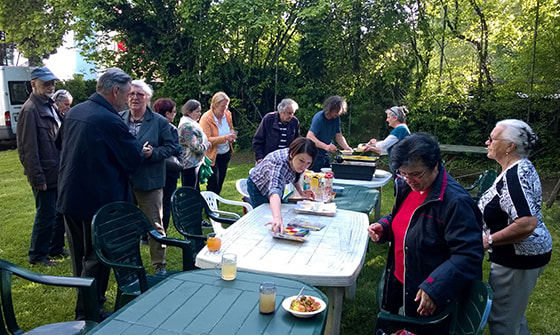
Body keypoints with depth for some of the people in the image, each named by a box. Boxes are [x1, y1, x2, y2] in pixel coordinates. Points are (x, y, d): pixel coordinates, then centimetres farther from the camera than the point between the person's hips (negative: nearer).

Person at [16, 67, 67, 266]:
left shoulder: (51, 106, 13)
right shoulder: (30, 110, -15)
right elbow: (27, 148, -18)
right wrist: (37, 178, -18)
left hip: (59, 173, 8)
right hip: (45, 175, -8)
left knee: (61, 212, 16)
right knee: (46, 216, 2)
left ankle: (56, 248, 31)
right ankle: (37, 255, 19)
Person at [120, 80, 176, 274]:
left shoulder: (160, 122, -1)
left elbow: (170, 147, -2)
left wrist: (153, 152, -18)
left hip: (149, 182, -3)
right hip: (123, 182, 3)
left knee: (155, 226, 4)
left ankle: (159, 265, 19)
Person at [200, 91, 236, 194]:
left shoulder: (228, 114, 1)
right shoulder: (206, 118, -18)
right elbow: (206, 140, -24)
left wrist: (232, 136, -4)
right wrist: (225, 137, -31)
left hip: (225, 154, 6)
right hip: (212, 156, -6)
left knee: (220, 184, 14)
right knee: (213, 187, -3)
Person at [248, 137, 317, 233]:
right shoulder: (280, 163, -45)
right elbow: (274, 192, -61)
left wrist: (301, 191, -16)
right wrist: (277, 218, -77)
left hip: (279, 185, 7)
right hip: (258, 187, -6)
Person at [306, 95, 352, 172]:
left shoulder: (336, 118, 1)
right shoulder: (319, 118, -21)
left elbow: (339, 136, 5)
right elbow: (309, 137, -31)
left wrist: (347, 147, -14)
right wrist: (326, 146, -43)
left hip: (325, 154, 7)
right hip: (315, 154, -7)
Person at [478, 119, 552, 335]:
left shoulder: (514, 176, -26)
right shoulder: (521, 168, 7)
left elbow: (527, 224, -35)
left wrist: (489, 240, -25)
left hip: (518, 258, -10)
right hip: (519, 255, 10)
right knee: (513, 314, 27)